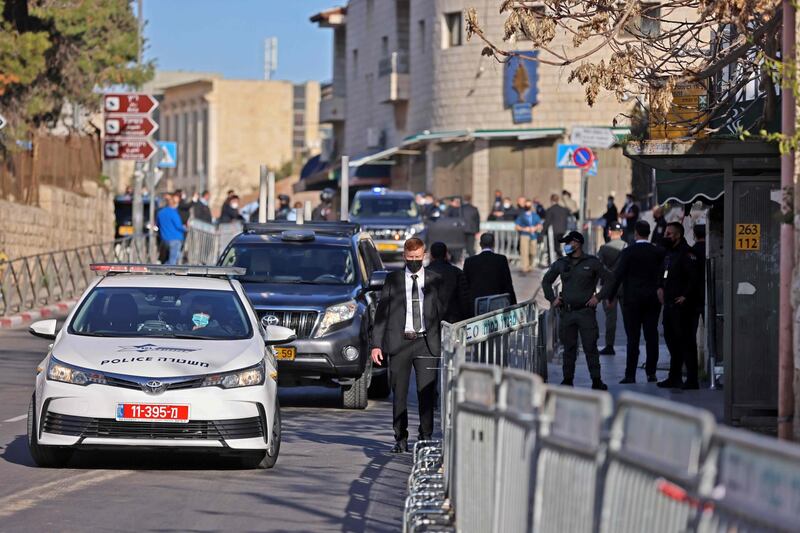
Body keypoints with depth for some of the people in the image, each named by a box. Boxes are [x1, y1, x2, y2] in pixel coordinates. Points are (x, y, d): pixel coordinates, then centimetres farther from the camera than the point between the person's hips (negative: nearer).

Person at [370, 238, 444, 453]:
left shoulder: (434, 280, 8)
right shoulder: (393, 280, 7)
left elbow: (442, 312, 8)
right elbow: (381, 312, 6)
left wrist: (444, 343, 1)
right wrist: (376, 344, -1)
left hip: (426, 343, 0)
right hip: (399, 342, 0)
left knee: (427, 393, -4)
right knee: (399, 393, 3)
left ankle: (426, 437, 4)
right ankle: (401, 439, 10)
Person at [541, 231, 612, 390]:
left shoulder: (592, 262, 0)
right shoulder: (560, 264, 10)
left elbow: (609, 280, 3)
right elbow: (546, 281, 23)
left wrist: (598, 297, -4)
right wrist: (552, 298, 11)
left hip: (586, 311, -3)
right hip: (566, 312, 3)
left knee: (590, 347, -5)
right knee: (569, 348, 6)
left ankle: (596, 380, -3)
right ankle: (567, 380, 11)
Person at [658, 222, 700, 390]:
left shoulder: (686, 253, -12)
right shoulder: (669, 253, 17)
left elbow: (694, 278, -20)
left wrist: (685, 296, -21)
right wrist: (661, 287, 13)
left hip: (681, 305, -10)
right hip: (669, 304, 10)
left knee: (686, 341, -8)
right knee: (672, 340, 14)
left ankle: (692, 380, -6)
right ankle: (675, 377, 22)